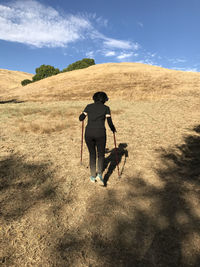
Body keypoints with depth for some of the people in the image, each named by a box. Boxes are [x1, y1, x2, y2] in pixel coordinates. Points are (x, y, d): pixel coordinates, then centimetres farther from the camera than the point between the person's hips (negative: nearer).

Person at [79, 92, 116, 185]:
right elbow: (109, 123, -1)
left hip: (89, 133, 2)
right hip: (100, 134, -2)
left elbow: (81, 119, 10)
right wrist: (113, 129, 19)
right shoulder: (106, 108, 4)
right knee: (101, 155, 15)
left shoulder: (89, 106, 9)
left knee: (92, 154, 20)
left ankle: (93, 176, 24)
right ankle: (99, 174, -5)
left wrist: (82, 114, 33)